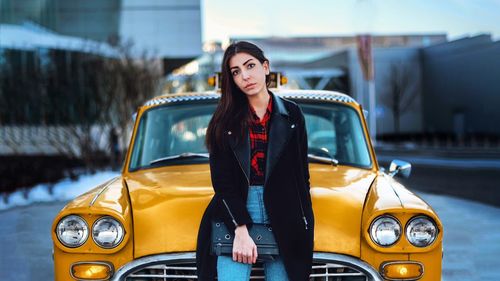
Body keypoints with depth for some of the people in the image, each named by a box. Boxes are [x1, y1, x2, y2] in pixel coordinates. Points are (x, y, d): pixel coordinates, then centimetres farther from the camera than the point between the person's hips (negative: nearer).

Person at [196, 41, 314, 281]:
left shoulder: (292, 114, 7)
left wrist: (304, 227, 2)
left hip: (283, 217, 1)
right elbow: (222, 183, -2)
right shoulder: (224, 121, 3)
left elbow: (302, 175, 9)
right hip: (234, 214, -1)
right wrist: (241, 230, -13)